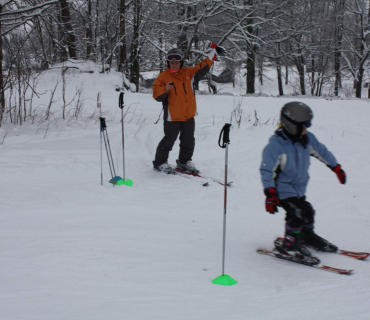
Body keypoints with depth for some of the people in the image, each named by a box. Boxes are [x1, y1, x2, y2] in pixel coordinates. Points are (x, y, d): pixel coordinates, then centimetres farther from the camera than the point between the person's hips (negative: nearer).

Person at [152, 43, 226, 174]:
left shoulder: (188, 73, 7)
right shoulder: (163, 77, -3)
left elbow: (202, 68, 12)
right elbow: (156, 94, -6)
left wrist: (213, 52, 10)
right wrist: (165, 89, -26)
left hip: (189, 115, 5)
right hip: (172, 116, -4)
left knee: (188, 141, 12)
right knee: (168, 140, -1)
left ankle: (184, 162, 28)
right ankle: (160, 163, 12)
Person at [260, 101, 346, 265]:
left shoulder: (307, 139, -5)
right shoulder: (276, 145, -25)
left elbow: (322, 152, 14)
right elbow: (266, 170, -22)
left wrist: (337, 168, 23)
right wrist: (270, 194, -28)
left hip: (299, 188, 8)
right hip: (283, 189, -8)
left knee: (308, 212, 17)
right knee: (298, 214, -18)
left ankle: (307, 236, 44)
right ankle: (289, 245, 0)